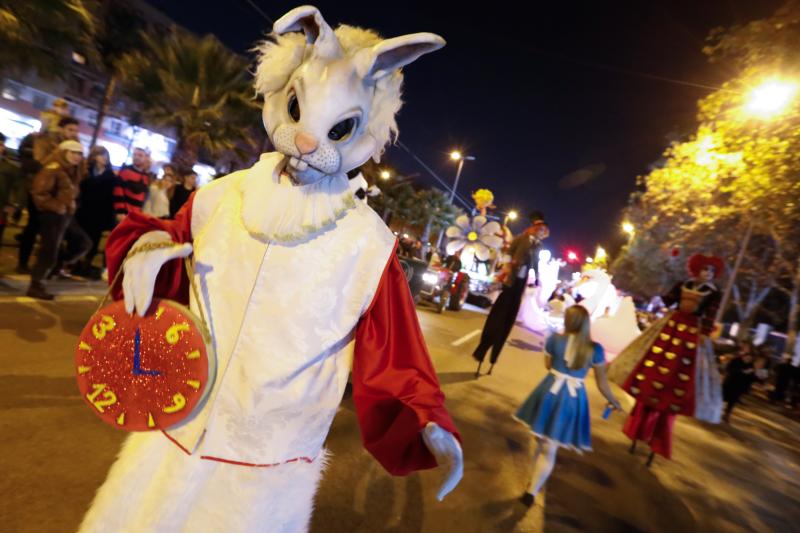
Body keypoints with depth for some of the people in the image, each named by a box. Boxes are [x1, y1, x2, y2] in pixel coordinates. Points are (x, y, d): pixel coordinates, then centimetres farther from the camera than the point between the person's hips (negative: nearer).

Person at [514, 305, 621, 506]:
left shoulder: (554, 339, -8)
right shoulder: (595, 349, -7)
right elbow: (602, 383, 1)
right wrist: (614, 402, 18)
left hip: (550, 391, 0)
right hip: (574, 398, 0)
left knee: (541, 442, 21)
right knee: (549, 450, 10)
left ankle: (536, 481, 40)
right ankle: (532, 492, 12)